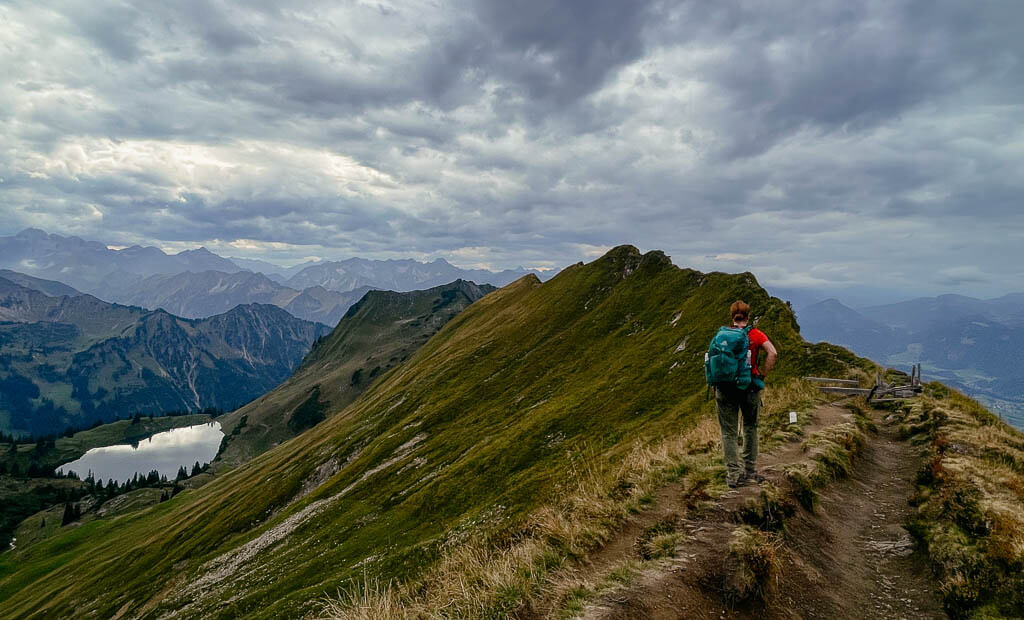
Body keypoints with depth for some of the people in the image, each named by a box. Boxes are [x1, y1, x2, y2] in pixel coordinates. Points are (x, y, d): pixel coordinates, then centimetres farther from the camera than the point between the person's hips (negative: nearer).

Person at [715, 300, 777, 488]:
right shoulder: (755, 334, 1)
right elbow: (773, 354, -12)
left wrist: (716, 388, 5)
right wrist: (762, 375, -3)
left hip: (725, 388, 0)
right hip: (749, 387, 0)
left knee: (729, 432, 6)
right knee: (750, 428, 18)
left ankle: (733, 474, 6)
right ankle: (750, 470, 25)